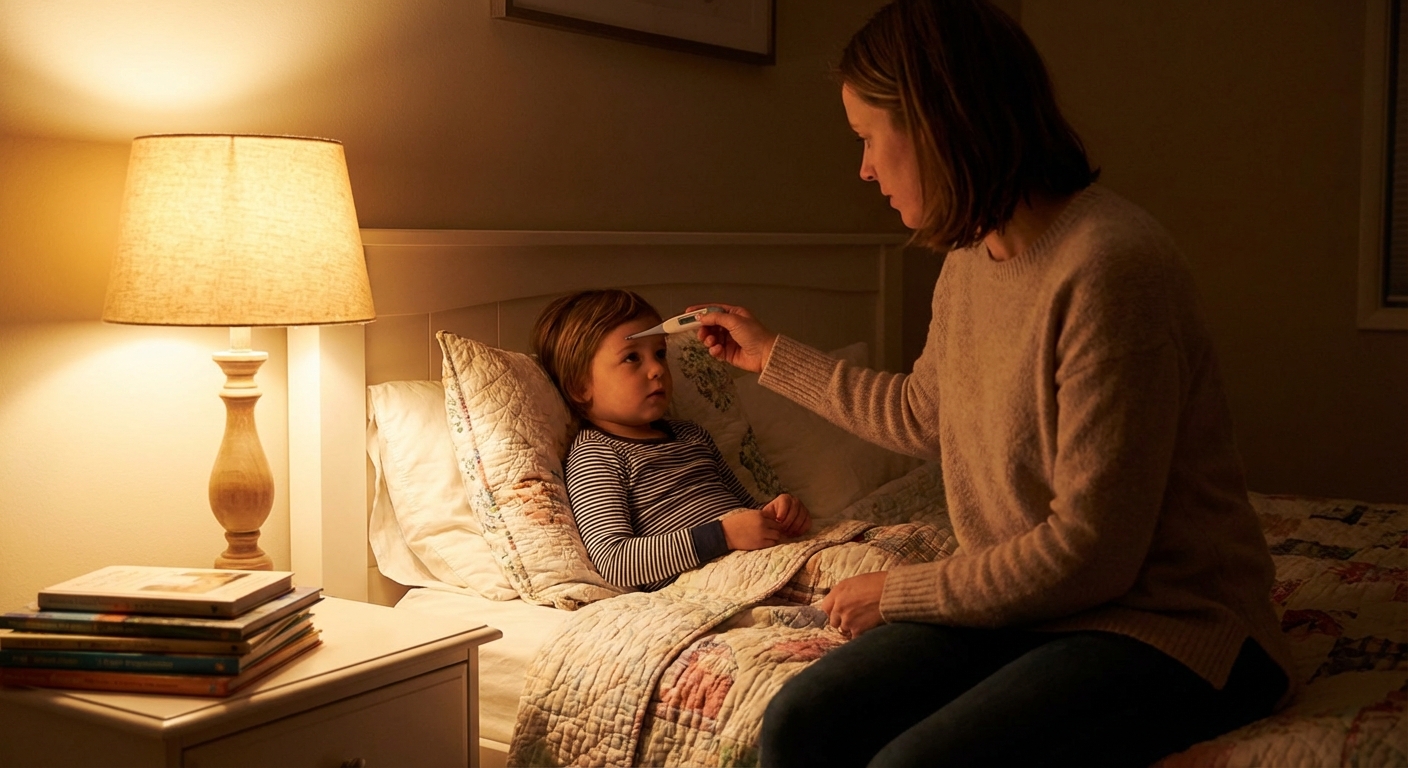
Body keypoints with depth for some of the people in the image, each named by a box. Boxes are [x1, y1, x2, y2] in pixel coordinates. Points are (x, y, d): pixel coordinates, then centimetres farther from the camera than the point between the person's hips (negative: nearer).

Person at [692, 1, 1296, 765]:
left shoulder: (1109, 265, -23)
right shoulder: (970, 261, 5)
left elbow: (1090, 552, -22)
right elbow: (924, 414, 26)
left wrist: (896, 593, -10)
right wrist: (773, 356, 31)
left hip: (1165, 623, -7)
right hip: (1021, 601, 8)